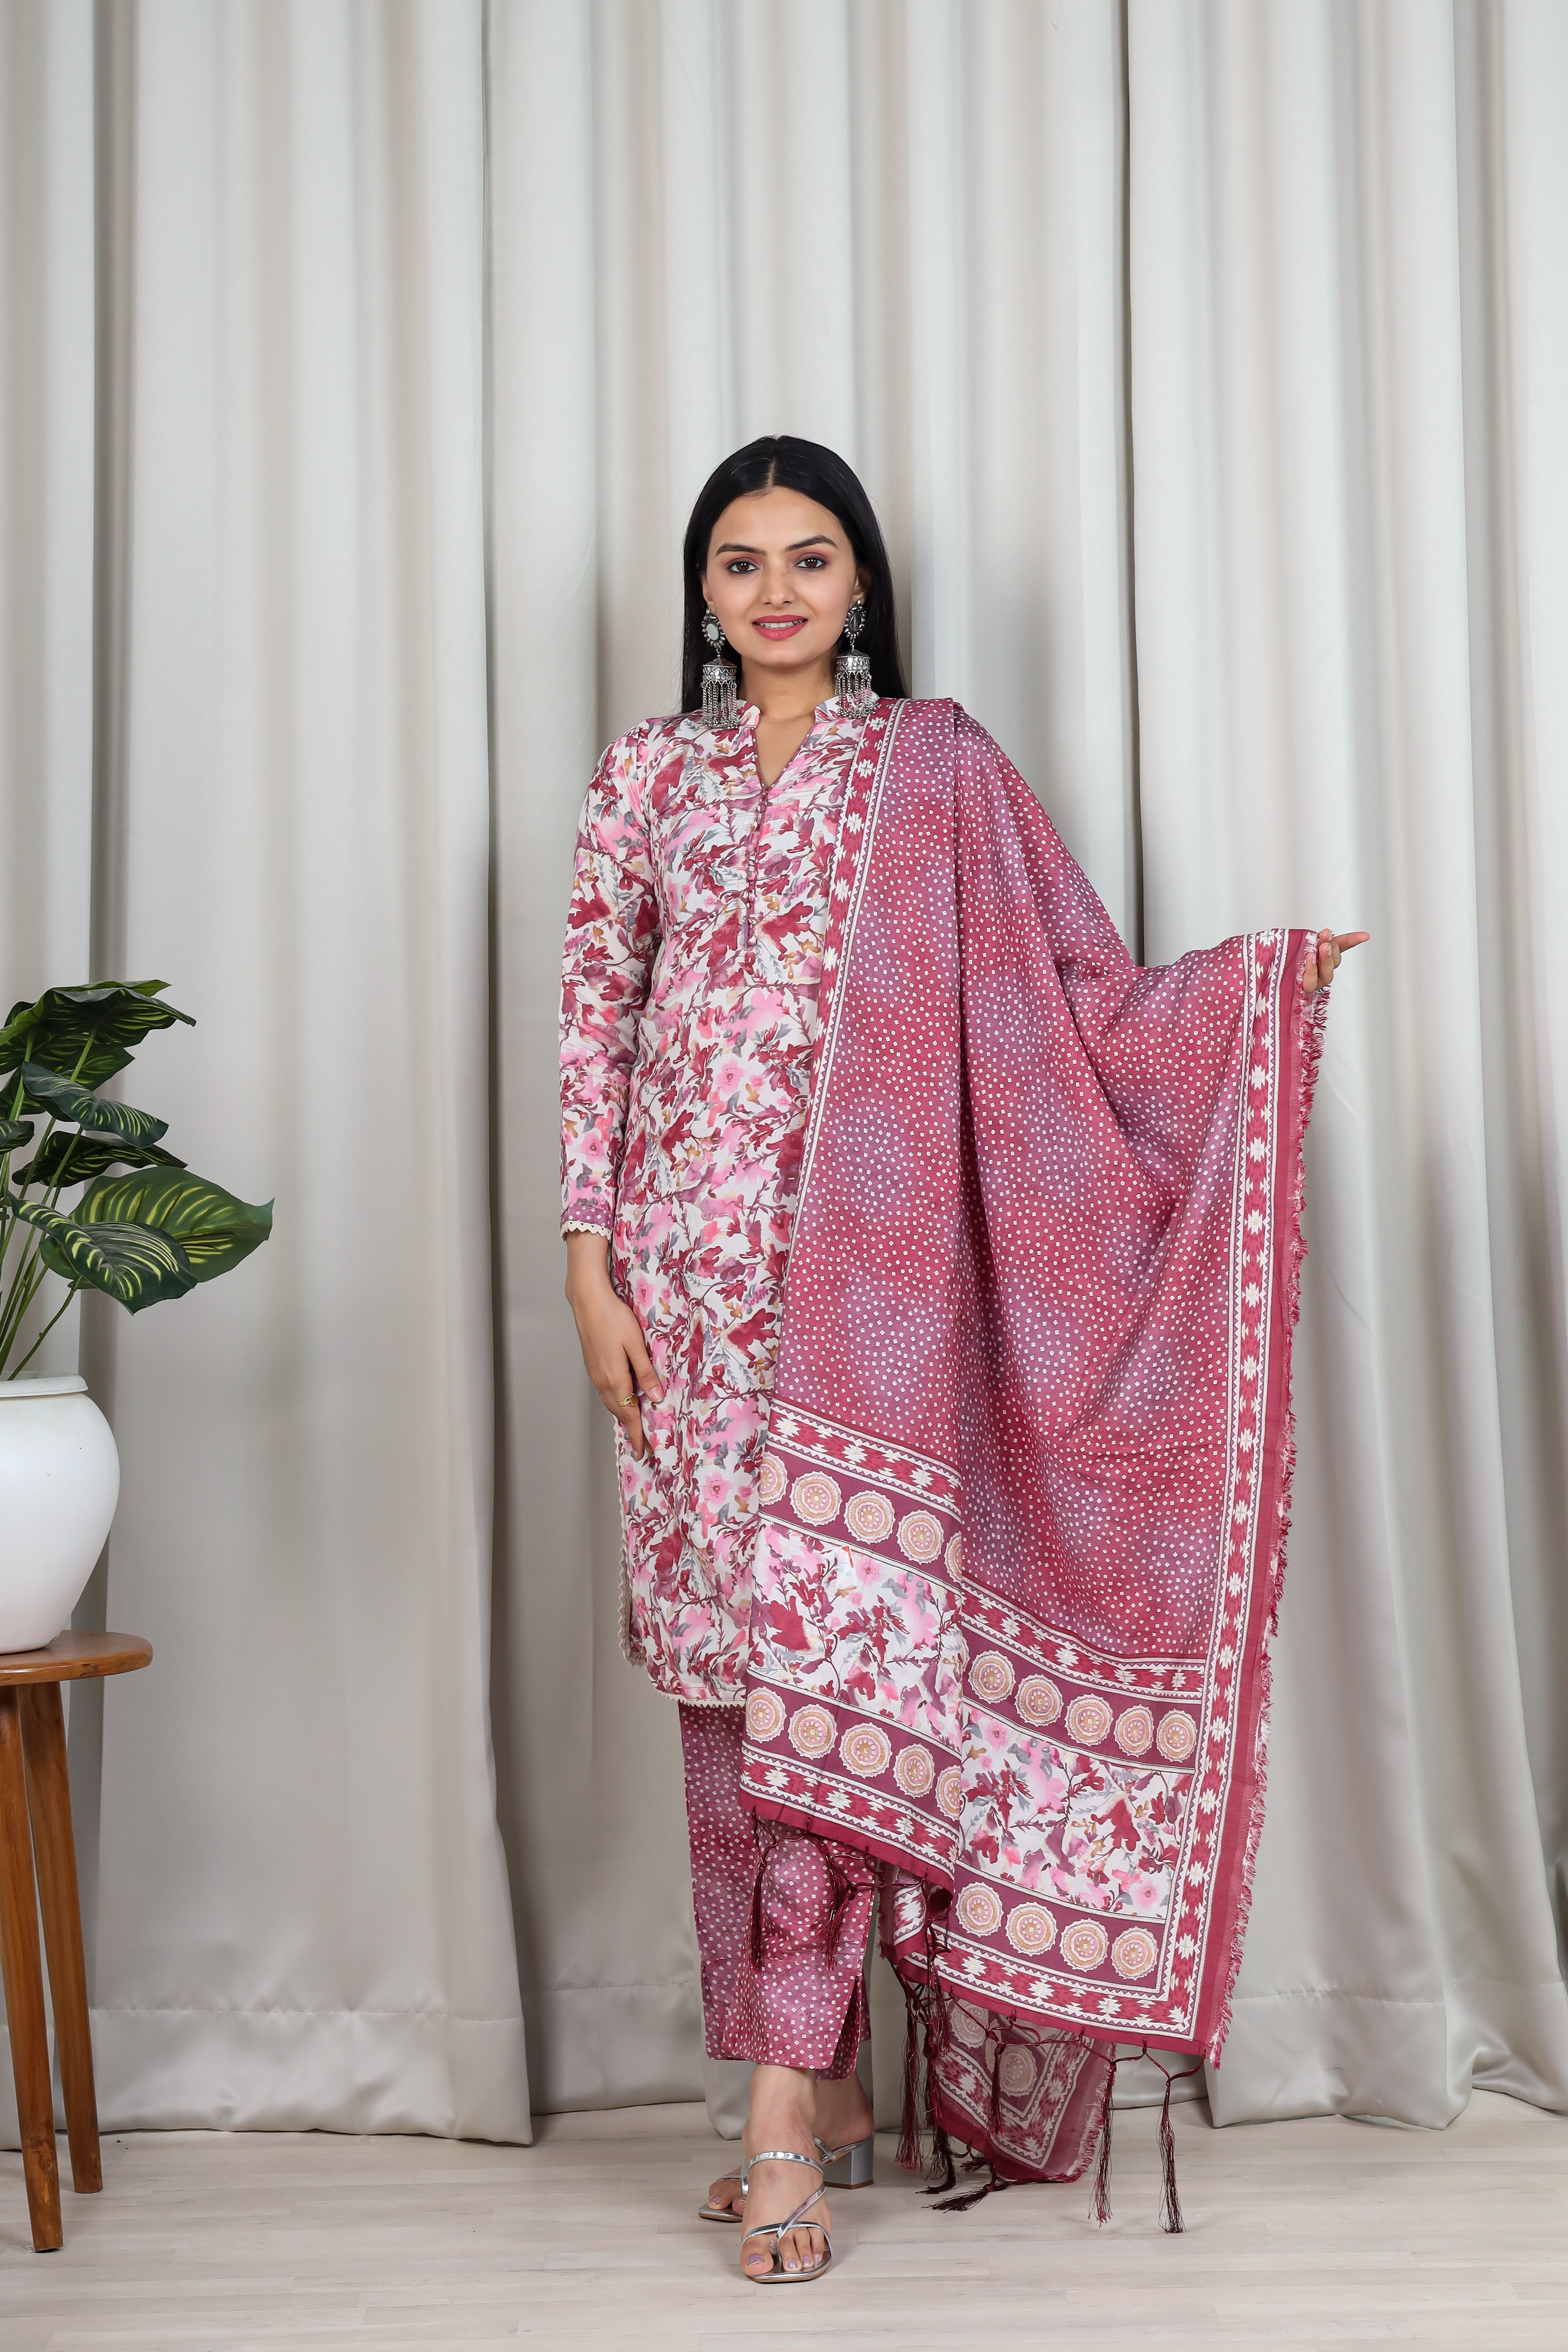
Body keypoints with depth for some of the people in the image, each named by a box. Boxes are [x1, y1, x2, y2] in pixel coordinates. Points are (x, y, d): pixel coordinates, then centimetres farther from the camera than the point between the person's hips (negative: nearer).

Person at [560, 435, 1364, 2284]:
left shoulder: (934, 761, 7)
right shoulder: (647, 776, 12)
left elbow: (1061, 992, 6)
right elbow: (594, 1023, 9)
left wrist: (1251, 973, -10)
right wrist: (591, 1268, 1)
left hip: (861, 1264, -2)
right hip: (688, 1268, 3)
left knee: (824, 1650, -9)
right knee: (726, 1665, 4)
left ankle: (783, 2101, -2)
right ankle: (826, 2086, 16)